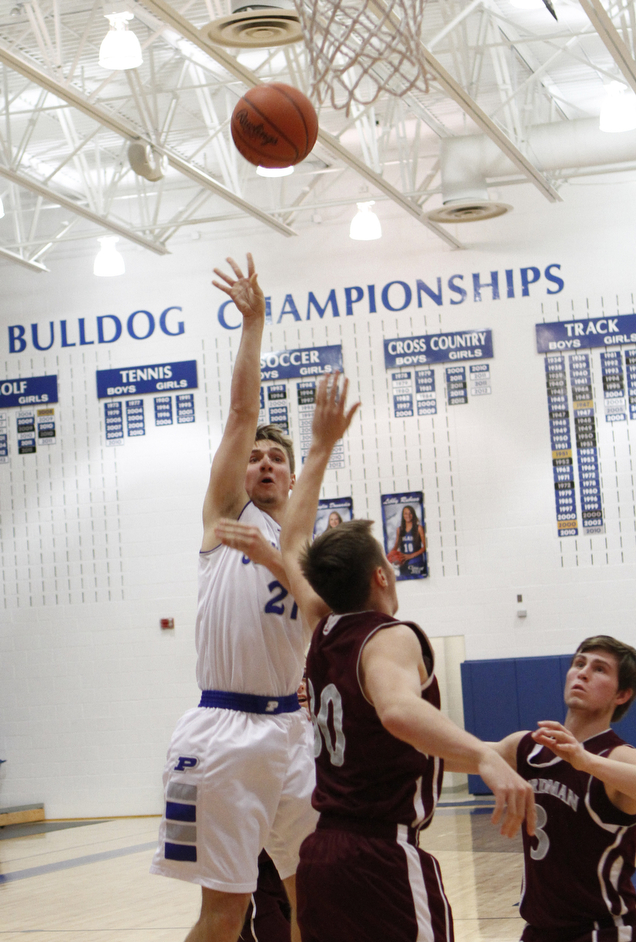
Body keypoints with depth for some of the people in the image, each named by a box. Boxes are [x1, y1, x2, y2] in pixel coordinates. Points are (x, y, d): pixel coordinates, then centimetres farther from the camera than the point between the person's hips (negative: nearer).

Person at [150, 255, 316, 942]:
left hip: (289, 727, 4)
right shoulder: (227, 513, 8)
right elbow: (242, 411, -1)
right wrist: (252, 324, -5)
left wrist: (271, 556, -13)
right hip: (224, 729, -4)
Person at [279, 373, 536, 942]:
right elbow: (399, 708, -35)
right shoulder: (391, 639, -11)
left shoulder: (324, 634, 11)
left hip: (320, 853, 8)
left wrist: (322, 447, 33)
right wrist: (485, 757, -50)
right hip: (384, 860, -8)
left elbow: (294, 549, 29)